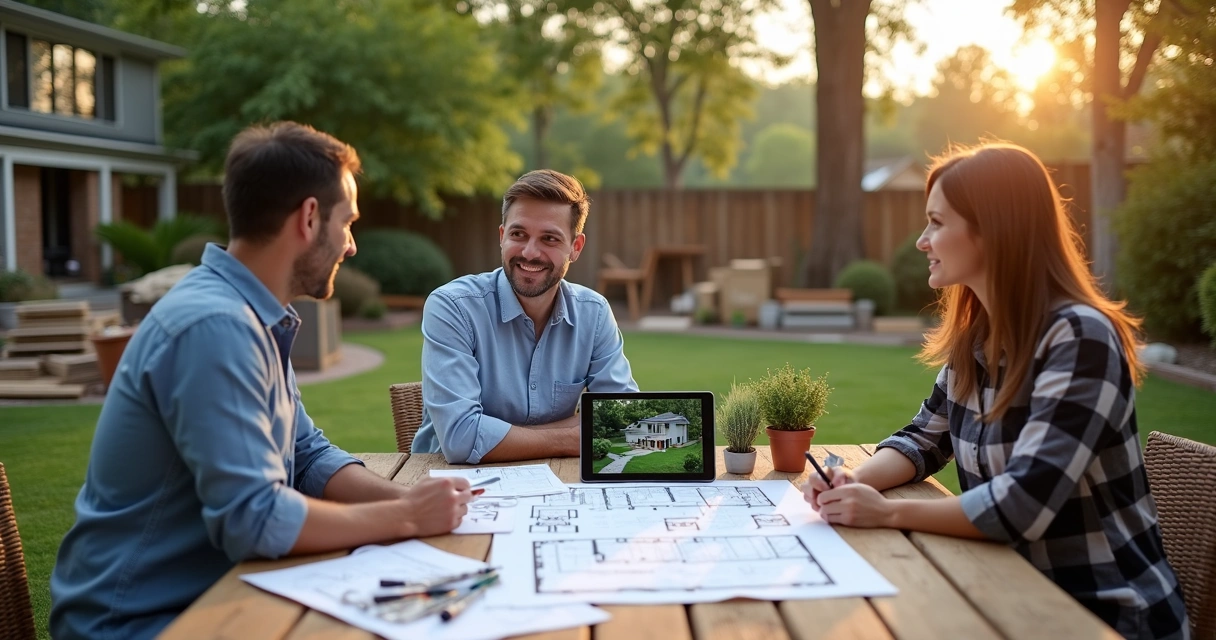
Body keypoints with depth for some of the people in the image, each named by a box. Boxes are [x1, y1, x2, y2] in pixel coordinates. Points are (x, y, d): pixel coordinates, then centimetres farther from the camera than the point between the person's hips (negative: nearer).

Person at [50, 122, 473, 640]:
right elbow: (253, 519, -28)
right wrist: (405, 517, -17)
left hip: (205, 593, 8)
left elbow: (309, 456, 9)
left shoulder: (251, 317, 6)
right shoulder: (214, 325, -25)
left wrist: (404, 499, -8)